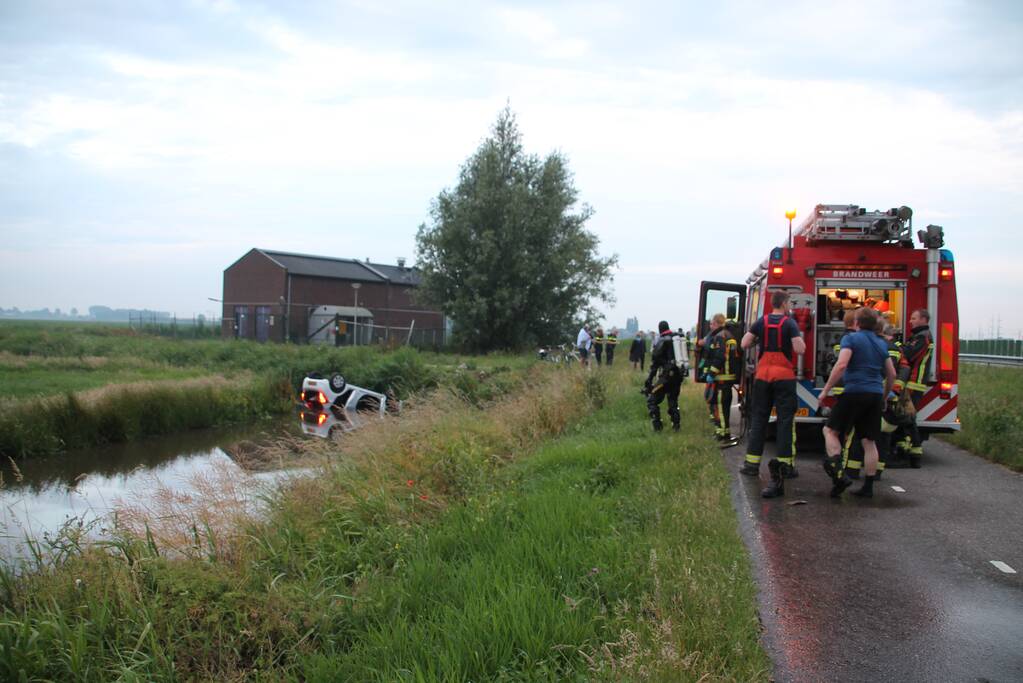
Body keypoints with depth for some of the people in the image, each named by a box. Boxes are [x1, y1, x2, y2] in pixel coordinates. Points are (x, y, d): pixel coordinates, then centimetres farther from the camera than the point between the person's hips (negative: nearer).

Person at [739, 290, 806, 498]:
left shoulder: (761, 322, 4)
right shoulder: (789, 323, -7)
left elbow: (744, 344, 4)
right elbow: (800, 350, -14)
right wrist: (801, 340, 6)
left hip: (762, 375, 3)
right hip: (784, 376, -3)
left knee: (759, 418, 8)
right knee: (785, 419, 2)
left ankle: (752, 463, 8)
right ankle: (786, 464, 2)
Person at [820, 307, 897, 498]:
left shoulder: (851, 339, -4)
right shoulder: (882, 344, 16)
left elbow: (841, 365, -18)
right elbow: (891, 374, 20)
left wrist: (826, 390, -12)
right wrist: (884, 397, 32)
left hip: (854, 392, -6)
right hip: (875, 395, 6)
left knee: (830, 430, 4)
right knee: (869, 441, 8)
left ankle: (838, 474, -13)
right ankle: (868, 486, 9)